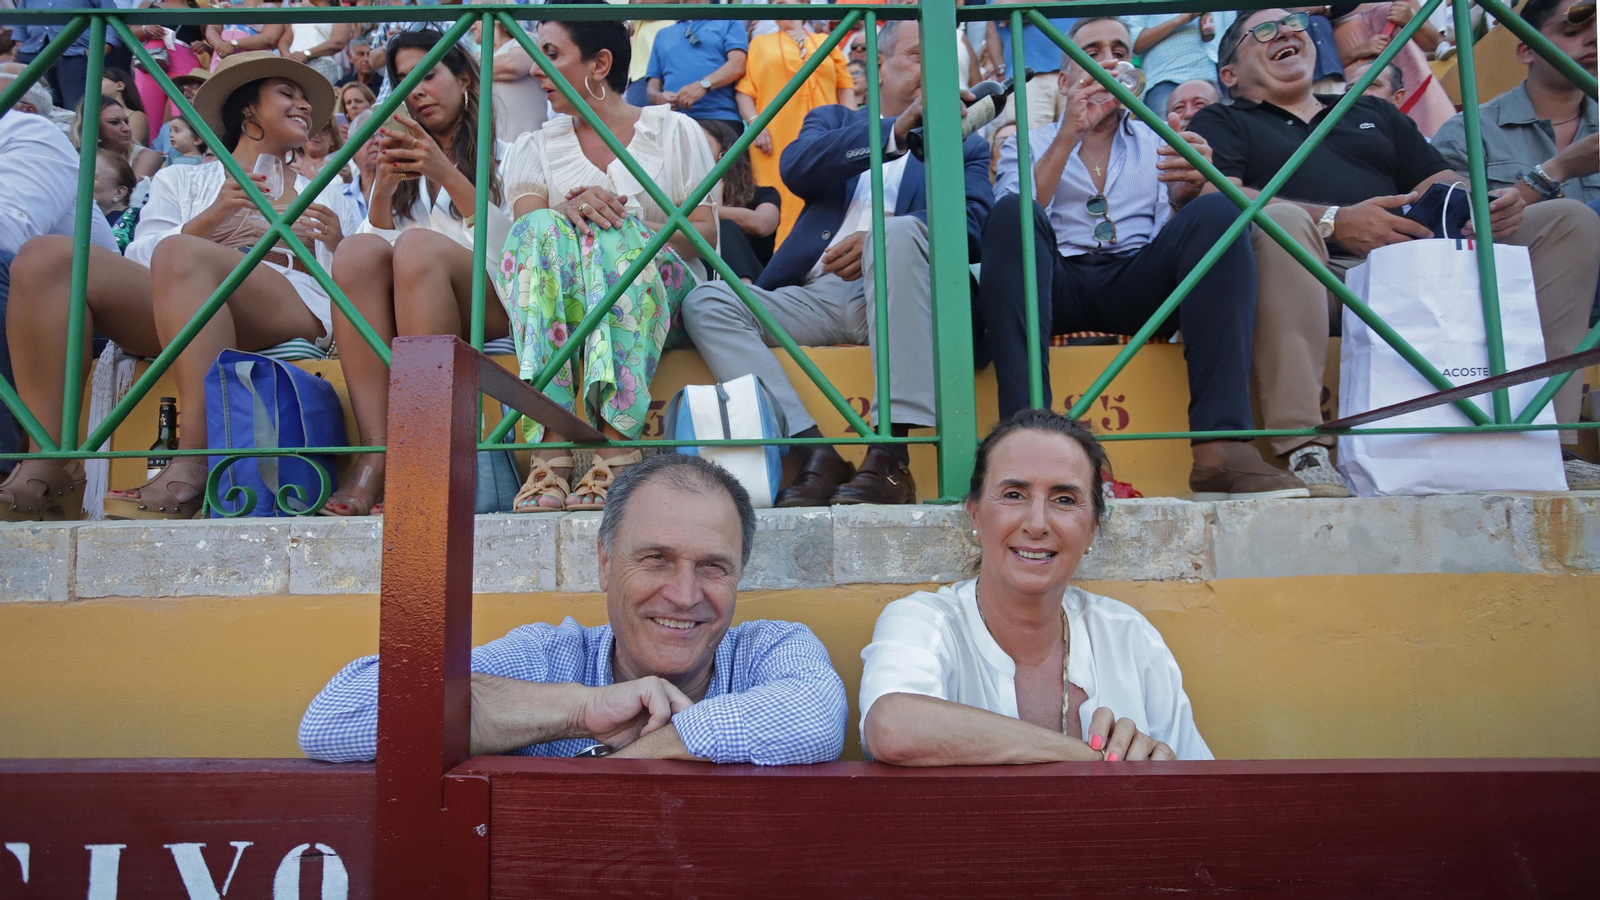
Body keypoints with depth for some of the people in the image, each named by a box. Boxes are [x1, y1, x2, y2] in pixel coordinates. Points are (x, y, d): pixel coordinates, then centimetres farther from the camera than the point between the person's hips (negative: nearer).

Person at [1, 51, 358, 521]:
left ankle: (195, 465, -45)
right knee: (45, 257, -21)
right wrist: (209, 219, -2)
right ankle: (48, 465, -28)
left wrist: (329, 249, -1)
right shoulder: (180, 180, 29)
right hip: (168, 320, 2)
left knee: (179, 254, -33)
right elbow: (136, 266, 11)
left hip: (291, 307, -2)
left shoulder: (321, 195, 30)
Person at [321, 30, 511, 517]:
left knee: (418, 246, -33)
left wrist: (448, 176, -11)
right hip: (402, 309, 3)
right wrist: (382, 190, -2)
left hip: (490, 305, -3)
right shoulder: (401, 156, 27)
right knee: (358, 250, -29)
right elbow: (379, 238, 16)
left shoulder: (503, 150, 17)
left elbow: (507, 240, 0)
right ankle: (377, 453, -40)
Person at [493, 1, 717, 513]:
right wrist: (567, 213, -21)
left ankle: (616, 449, -48)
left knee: (613, 233, -33)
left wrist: (630, 229, -13)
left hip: (658, 288, -1)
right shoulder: (535, 148, 20)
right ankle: (550, 451, -45)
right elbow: (525, 229, 2)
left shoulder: (675, 131, 14)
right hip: (561, 300, 2)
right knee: (541, 230, -31)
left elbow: (706, 235, 5)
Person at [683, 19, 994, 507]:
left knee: (900, 231, -34)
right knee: (706, 302, -21)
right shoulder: (834, 121, 25)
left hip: (900, 294, -2)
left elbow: (971, 224, 1)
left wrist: (883, 242, -18)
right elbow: (796, 169, 0)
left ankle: (891, 456, -38)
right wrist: (894, 129, -8)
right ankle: (814, 451, -32)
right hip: (817, 296, 2)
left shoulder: (965, 145, 23)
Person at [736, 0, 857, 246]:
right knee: (782, 205, -8)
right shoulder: (760, 43, 19)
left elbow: (845, 87, 15)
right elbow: (745, 90, 8)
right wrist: (755, 123, -9)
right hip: (777, 139, -1)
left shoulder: (826, 41, 22)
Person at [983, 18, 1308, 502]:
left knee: (1219, 212, -25)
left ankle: (1221, 444, -39)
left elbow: (1173, 232, 9)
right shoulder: (1028, 145, 22)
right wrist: (1067, 139, -8)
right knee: (1011, 214, -30)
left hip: (1139, 284, 2)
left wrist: (1188, 190, -13)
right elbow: (1014, 229, 0)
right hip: (1057, 286, -1)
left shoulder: (1157, 141, 26)